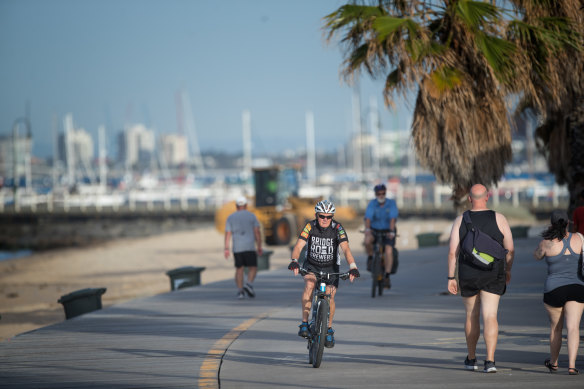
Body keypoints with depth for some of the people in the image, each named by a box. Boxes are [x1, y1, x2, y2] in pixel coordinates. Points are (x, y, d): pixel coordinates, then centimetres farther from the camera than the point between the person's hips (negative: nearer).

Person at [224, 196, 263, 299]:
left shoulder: (230, 217, 6)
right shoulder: (252, 216, 1)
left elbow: (227, 234, 1)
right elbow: (257, 232, -4)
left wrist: (226, 249, 1)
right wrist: (259, 247, 0)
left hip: (237, 248, 2)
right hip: (249, 247, -2)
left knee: (239, 269, 10)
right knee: (252, 268, 4)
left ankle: (240, 291, 1)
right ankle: (249, 284, -20)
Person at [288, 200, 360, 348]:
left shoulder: (337, 228, -17)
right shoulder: (310, 227, -16)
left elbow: (345, 249, -27)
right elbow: (298, 246, -25)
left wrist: (353, 267, -43)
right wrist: (294, 261, -45)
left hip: (331, 267, 0)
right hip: (311, 265, 0)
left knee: (329, 297, -11)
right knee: (309, 285, -30)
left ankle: (329, 329, 14)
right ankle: (304, 323, -23)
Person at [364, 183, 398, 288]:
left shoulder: (391, 203, -12)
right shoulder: (372, 204, -11)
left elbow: (393, 218, -23)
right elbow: (368, 217, -24)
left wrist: (391, 232, -37)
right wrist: (367, 229, -42)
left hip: (387, 231, 0)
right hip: (374, 230, 0)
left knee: (389, 251, -22)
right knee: (367, 240, -33)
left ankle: (387, 277, -19)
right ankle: (370, 257, -3)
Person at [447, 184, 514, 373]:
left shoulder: (460, 221, -3)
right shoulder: (499, 219, -4)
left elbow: (452, 252, -6)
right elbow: (510, 249, 1)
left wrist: (451, 278, 1)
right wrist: (507, 270, 16)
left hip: (468, 276, 1)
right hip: (493, 276, -1)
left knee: (472, 317, 17)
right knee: (490, 317, -6)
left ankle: (471, 359, 28)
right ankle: (490, 361, -19)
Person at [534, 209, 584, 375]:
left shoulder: (547, 242, -7)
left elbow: (537, 256, 13)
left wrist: (547, 234, 18)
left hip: (554, 289, -1)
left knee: (555, 326, 18)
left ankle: (553, 362, 34)